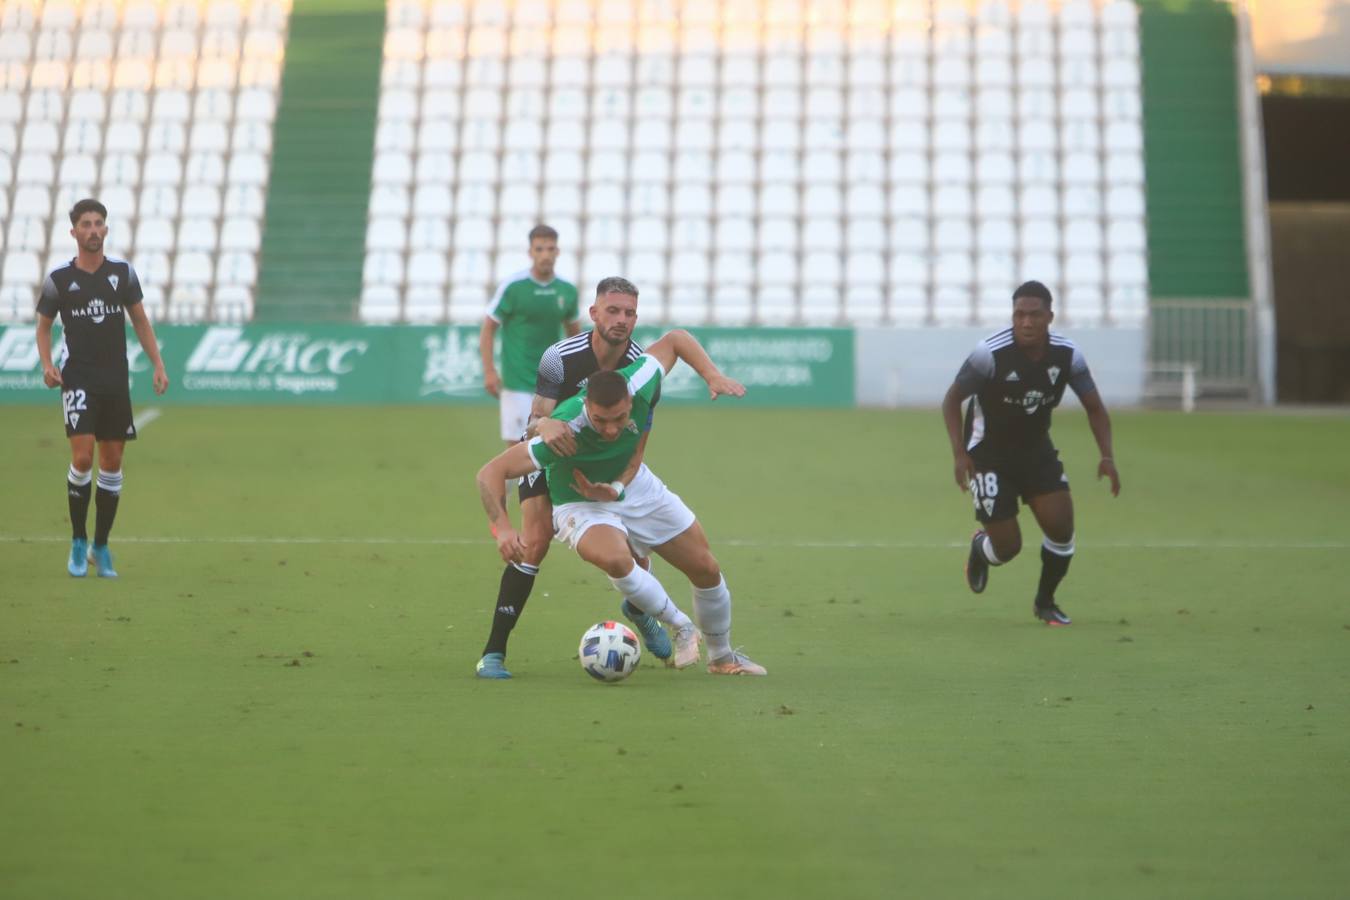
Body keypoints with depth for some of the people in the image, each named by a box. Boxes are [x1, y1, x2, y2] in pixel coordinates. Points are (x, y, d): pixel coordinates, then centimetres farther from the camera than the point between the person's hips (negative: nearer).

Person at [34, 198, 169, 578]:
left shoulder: (123, 272, 4)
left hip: (116, 381, 3)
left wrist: (158, 365, 4)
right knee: (82, 457, -17)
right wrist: (47, 365, -6)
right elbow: (44, 326, 10)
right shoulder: (59, 279, -1)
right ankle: (78, 543, -2)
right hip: (78, 379, -3)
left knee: (112, 464, 5)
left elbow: (140, 321, 13)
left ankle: (101, 547, 17)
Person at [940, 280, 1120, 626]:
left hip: (1036, 449, 4)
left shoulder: (1067, 354, -13)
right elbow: (952, 399, -13)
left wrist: (1106, 456, -16)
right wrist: (959, 452, -24)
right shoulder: (990, 353, -25)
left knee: (1061, 526, -9)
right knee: (1007, 546, -5)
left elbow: (1094, 407, -2)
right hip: (989, 454, -4)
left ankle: (1045, 602, 17)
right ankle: (979, 549, 34)